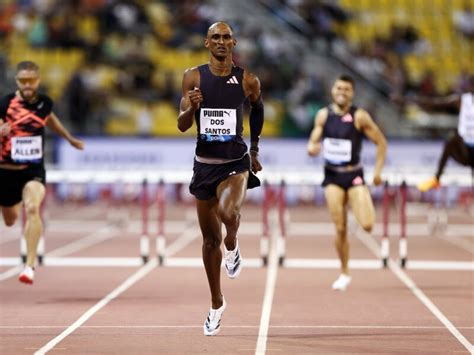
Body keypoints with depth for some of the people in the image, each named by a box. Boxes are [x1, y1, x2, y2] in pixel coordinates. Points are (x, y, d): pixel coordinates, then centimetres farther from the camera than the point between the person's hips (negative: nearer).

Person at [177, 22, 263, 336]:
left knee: (229, 212, -33)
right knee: (210, 238, 11)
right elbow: (182, 126, -4)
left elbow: (258, 110, 18)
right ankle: (217, 304, 28)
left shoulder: (248, 80, -3)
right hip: (205, 164, 2)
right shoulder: (194, 77, -2)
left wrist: (254, 150, 24)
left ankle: (233, 247, 3)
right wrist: (192, 108, -25)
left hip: (235, 162, -2)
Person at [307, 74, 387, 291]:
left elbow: (381, 142, -1)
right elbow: (313, 142, 10)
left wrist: (378, 171, -6)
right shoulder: (323, 115, 3)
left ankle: (365, 206, 21)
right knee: (340, 229, -1)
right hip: (332, 177, 2)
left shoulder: (359, 116, -7)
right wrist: (312, 148, -14)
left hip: (354, 175, -2)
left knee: (367, 225, -16)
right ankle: (344, 274, 15)